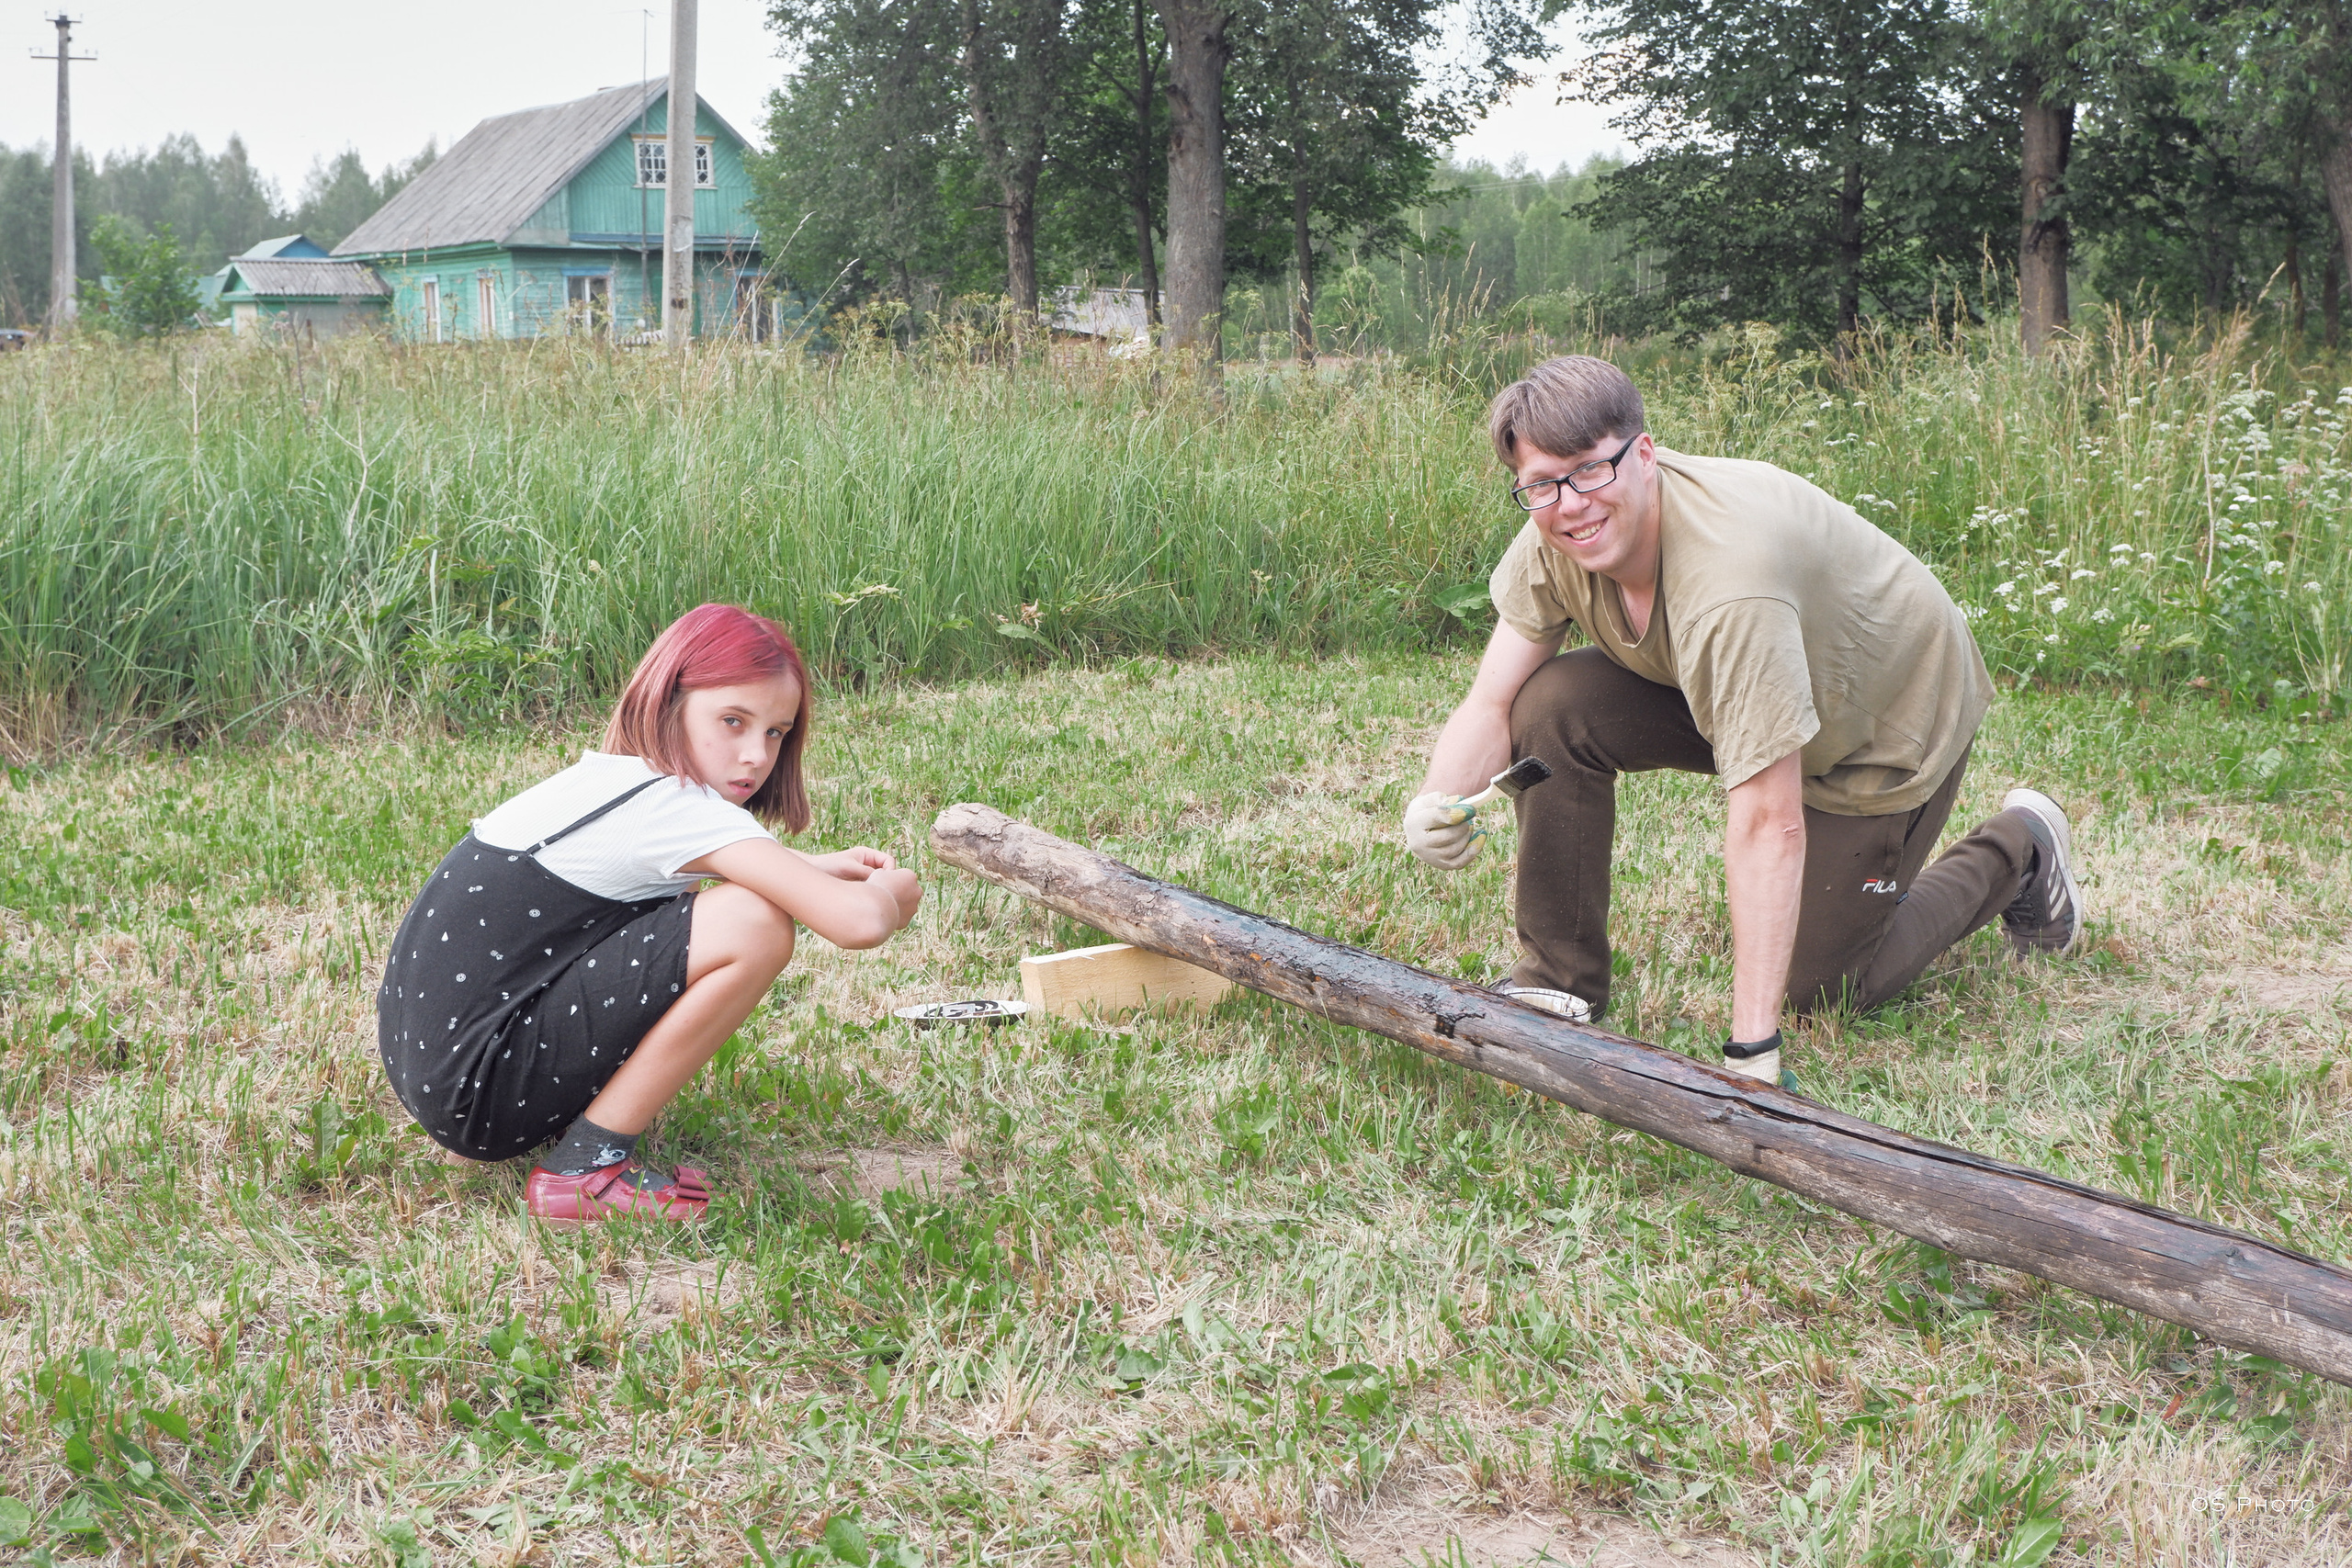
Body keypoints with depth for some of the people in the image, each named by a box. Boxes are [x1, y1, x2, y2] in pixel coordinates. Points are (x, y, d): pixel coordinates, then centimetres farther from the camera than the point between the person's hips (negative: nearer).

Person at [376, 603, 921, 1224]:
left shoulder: (610, 776, 13)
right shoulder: (679, 808, -15)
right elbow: (858, 922, -24)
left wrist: (822, 868, 16)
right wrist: (893, 890, 0)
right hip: (474, 1094, -10)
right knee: (755, 925, -18)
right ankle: (586, 1165, -9)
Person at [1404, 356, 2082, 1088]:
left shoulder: (1728, 574, -43)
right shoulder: (1553, 544, -21)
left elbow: (1770, 825, -43)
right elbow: (1490, 704, -16)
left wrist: (1751, 1051, -43)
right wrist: (1441, 800, -41)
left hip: (1891, 710, -6)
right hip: (1727, 686, 6)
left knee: (1814, 987, 2)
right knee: (1551, 709, -18)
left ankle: (2015, 852, 25)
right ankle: (1560, 981, -2)